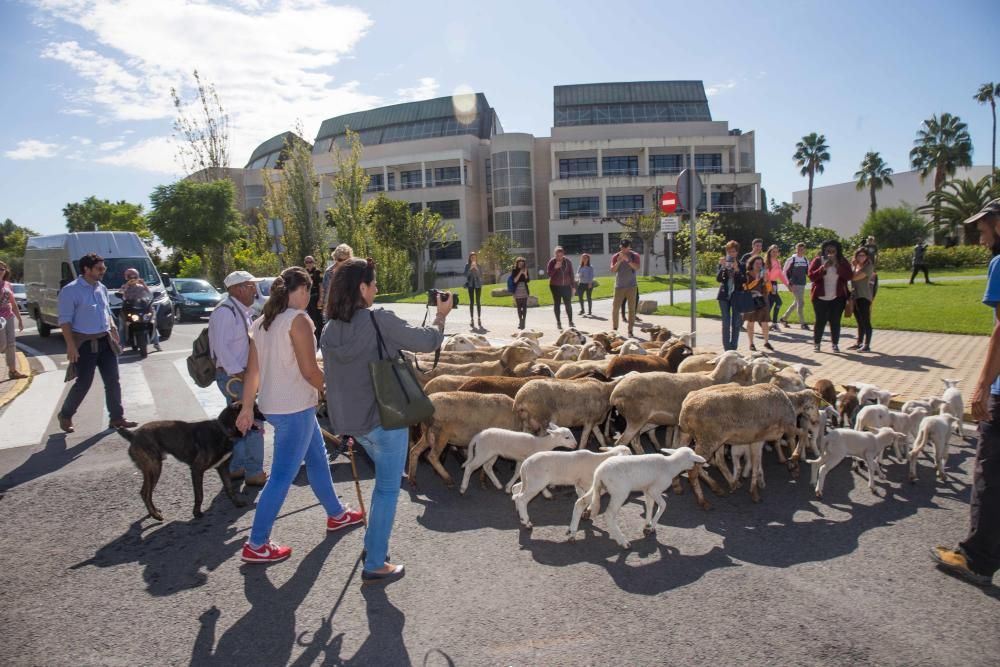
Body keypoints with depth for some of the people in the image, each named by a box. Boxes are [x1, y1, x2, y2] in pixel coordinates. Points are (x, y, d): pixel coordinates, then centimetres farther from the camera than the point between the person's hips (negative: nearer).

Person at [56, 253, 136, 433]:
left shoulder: (102, 288, 10)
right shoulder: (70, 291, -11)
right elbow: (65, 320, -13)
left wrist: (113, 330, 7)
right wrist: (71, 345, -19)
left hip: (105, 341, 6)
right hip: (85, 343, -6)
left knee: (112, 381, 5)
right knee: (83, 383, 0)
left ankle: (117, 418, 12)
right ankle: (65, 415, 22)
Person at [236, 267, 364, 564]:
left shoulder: (262, 322, 9)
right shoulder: (298, 319, -15)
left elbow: (252, 370, 10)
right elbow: (310, 371, -18)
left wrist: (247, 408, 15)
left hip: (272, 404, 9)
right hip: (294, 408, -9)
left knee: (317, 458, 22)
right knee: (282, 476, 0)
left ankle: (336, 514, 37)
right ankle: (256, 545, 9)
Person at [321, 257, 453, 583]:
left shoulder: (330, 329, 0)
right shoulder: (380, 320, -18)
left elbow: (333, 376, 9)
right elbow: (428, 341, -11)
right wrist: (441, 314, 8)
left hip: (351, 420, 7)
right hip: (385, 417, -7)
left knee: (384, 479, 27)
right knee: (387, 489, 7)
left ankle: (373, 542, 35)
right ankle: (375, 564, 14)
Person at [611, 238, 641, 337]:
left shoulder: (635, 256, 1)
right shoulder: (615, 256, 4)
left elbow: (637, 267, -14)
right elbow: (612, 270, -5)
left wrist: (628, 260, -24)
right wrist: (619, 261, -18)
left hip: (632, 286, -1)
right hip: (619, 286, 1)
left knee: (631, 309, -1)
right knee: (615, 308, -1)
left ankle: (630, 330, 3)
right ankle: (614, 329, 10)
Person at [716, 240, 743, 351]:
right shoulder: (722, 264, 3)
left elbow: (743, 281, -9)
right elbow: (718, 278, -7)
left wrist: (737, 269, -22)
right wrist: (722, 267, -20)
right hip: (724, 296, 0)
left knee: (736, 323, 3)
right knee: (726, 323, -1)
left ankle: (733, 347, 11)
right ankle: (726, 348, 4)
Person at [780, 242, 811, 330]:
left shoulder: (806, 260, 9)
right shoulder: (791, 259, -6)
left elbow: (808, 272, 17)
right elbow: (786, 272, -3)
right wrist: (789, 284, -9)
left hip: (802, 284, 6)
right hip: (794, 285, -6)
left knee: (796, 303, 12)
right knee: (801, 303, -9)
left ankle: (784, 318, 26)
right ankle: (803, 323, -1)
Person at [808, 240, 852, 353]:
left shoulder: (842, 262, 5)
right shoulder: (817, 260, -2)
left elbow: (849, 276, -7)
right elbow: (811, 276, -10)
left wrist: (837, 265, -18)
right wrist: (823, 268, -22)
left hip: (837, 298, 2)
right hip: (820, 297, -2)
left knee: (835, 322, 2)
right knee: (820, 321, -1)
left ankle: (835, 344, 12)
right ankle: (816, 343, 10)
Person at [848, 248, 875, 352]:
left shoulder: (868, 267, -10)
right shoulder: (856, 266, 13)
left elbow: (855, 277, -18)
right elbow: (850, 277, 7)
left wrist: (854, 267, -7)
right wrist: (853, 266, 3)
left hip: (864, 297, -8)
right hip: (855, 297, 8)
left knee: (866, 322, -6)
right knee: (860, 322, 16)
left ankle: (867, 345, -5)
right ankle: (859, 343, 23)